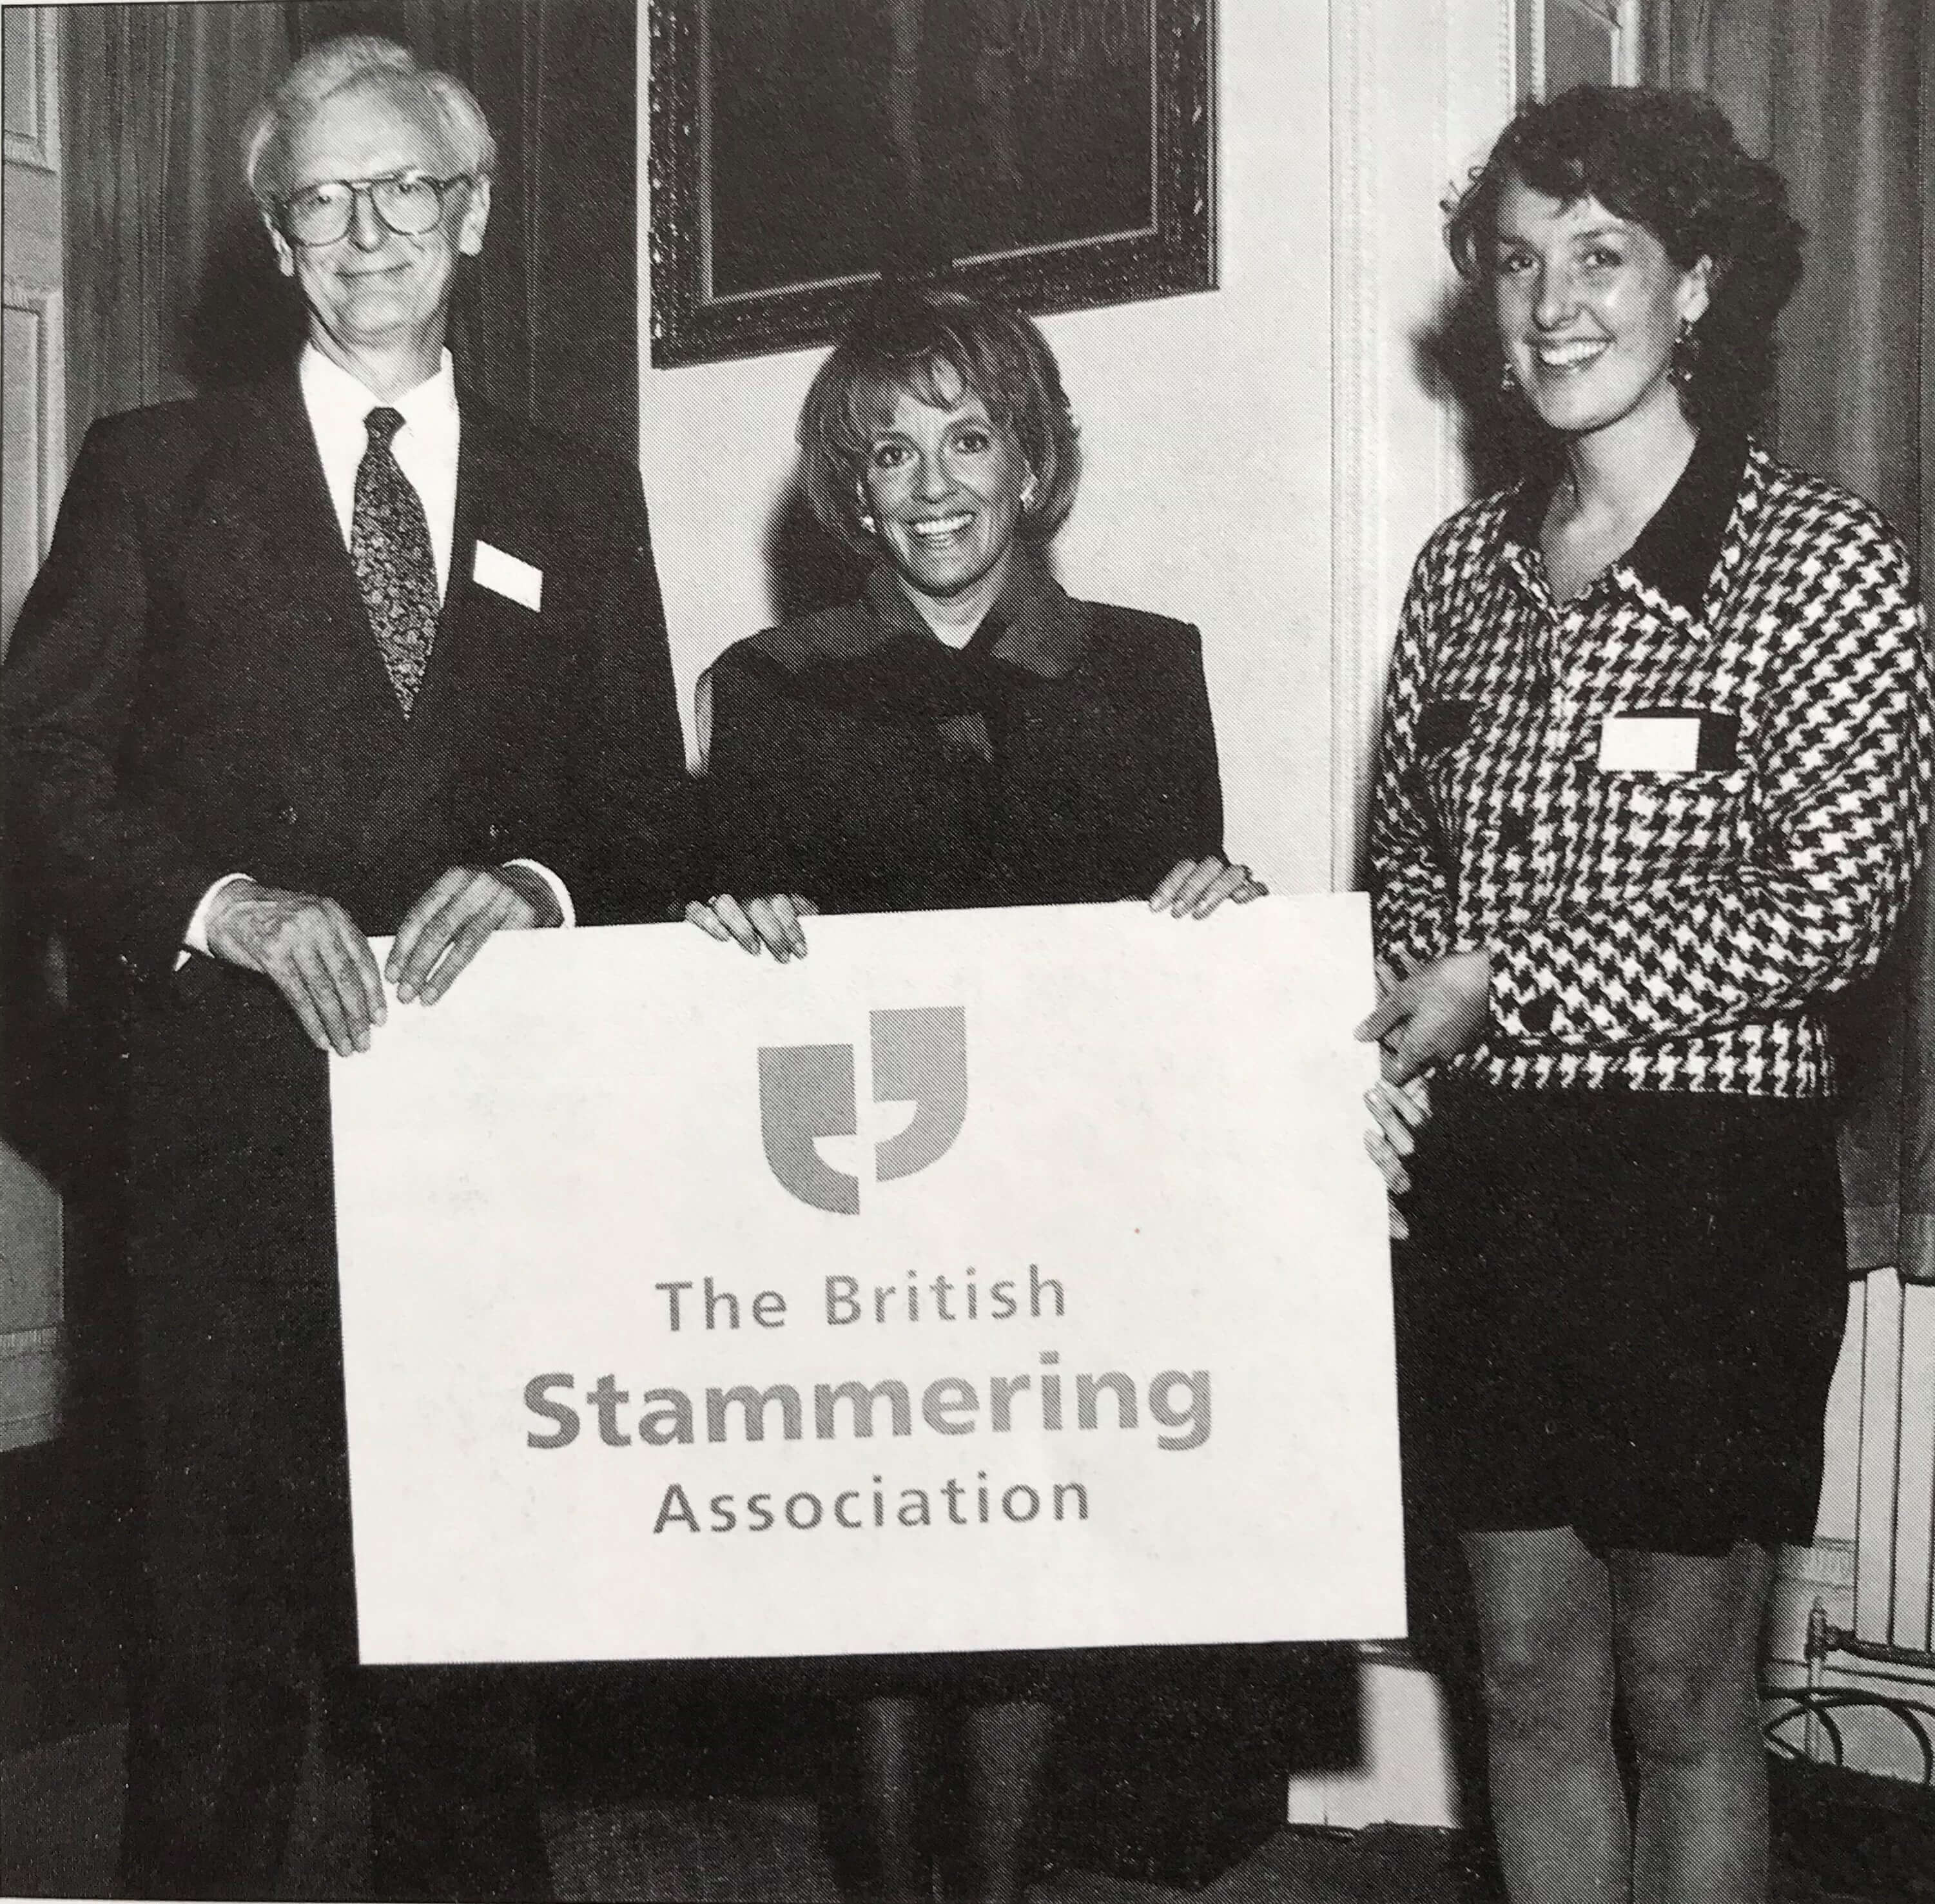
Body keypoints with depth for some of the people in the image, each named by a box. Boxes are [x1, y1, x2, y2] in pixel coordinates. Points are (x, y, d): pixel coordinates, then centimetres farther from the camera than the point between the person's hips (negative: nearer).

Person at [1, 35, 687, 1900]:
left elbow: (648, 813, 10)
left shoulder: (579, 502, 13)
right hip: (237, 1122, -1)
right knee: (222, 1606, 3)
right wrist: (232, 905, -15)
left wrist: (537, 885, -10)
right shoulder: (152, 471, 8)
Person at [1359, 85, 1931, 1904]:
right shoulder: (1465, 561, 8)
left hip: (1704, 1178, -4)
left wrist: (1498, 983, -16)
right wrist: (1388, 1025, -5)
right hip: (1478, 1173, 5)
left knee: (1681, 1687, 10)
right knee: (1529, 1669, 15)